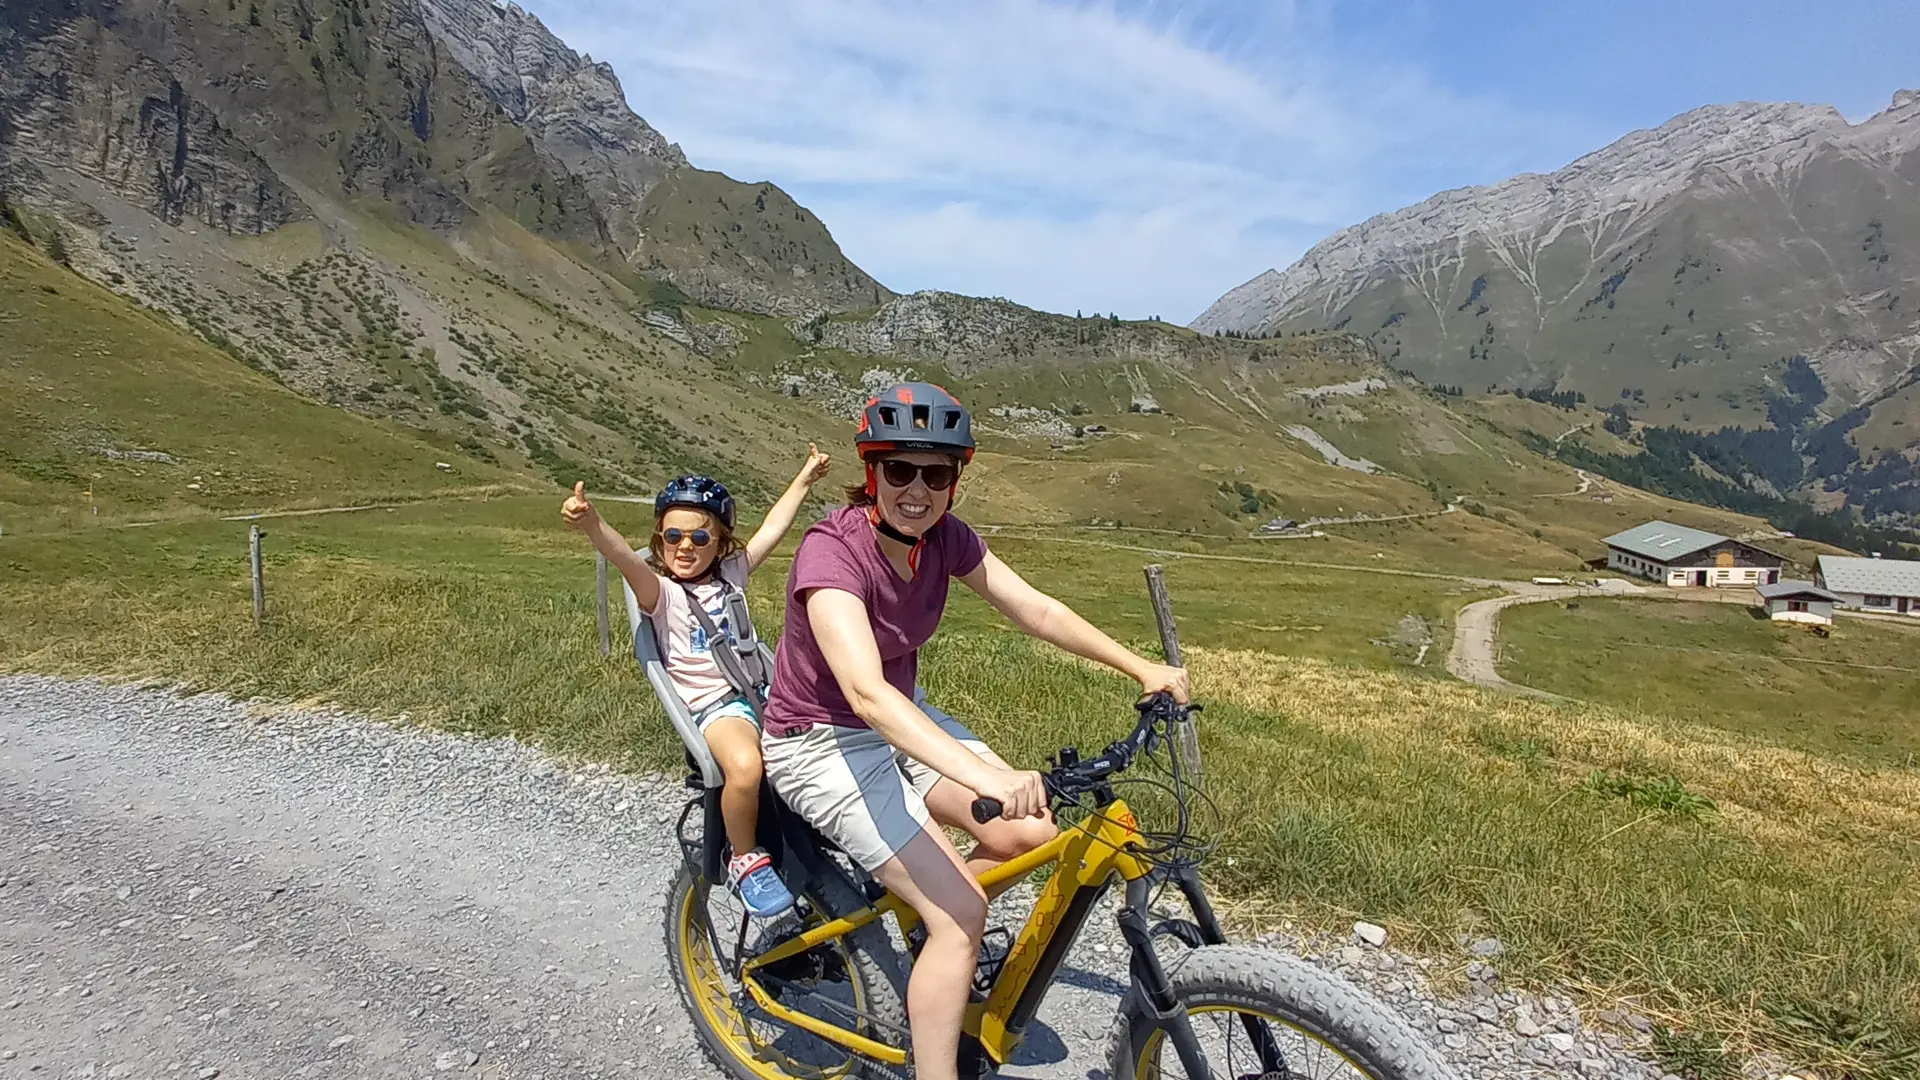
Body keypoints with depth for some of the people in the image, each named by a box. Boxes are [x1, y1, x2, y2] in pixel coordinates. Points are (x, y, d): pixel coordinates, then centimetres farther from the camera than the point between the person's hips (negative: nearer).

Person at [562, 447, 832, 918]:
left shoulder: (731, 573, 15)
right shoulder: (660, 590, -3)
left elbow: (772, 530, 20)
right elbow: (625, 558, -23)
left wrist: (803, 480, 24)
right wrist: (591, 524, -43)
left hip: (762, 689, 6)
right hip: (714, 704, -6)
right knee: (746, 767, -36)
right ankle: (744, 859, -7)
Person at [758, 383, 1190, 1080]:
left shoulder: (944, 537, -9)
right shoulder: (832, 550, -29)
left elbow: (1036, 610, -3)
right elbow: (865, 690, -43)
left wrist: (1141, 668, -11)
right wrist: (983, 775, -54)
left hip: (902, 722, 7)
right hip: (822, 744, -7)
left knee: (1033, 832, -8)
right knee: (961, 912, -15)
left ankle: (936, 921, 18)